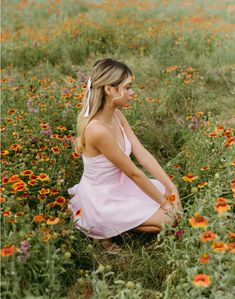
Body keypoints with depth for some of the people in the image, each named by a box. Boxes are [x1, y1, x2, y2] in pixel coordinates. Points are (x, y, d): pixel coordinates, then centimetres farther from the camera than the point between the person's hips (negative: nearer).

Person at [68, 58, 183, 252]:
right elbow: (133, 172, -24)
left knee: (173, 199, 13)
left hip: (118, 185, 9)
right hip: (102, 201, -8)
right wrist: (163, 202, -14)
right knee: (168, 219, -7)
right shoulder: (98, 130, -33)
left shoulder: (117, 114, -5)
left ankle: (111, 223, 15)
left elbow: (142, 154, -6)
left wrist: (171, 187, -11)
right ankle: (105, 226, 3)